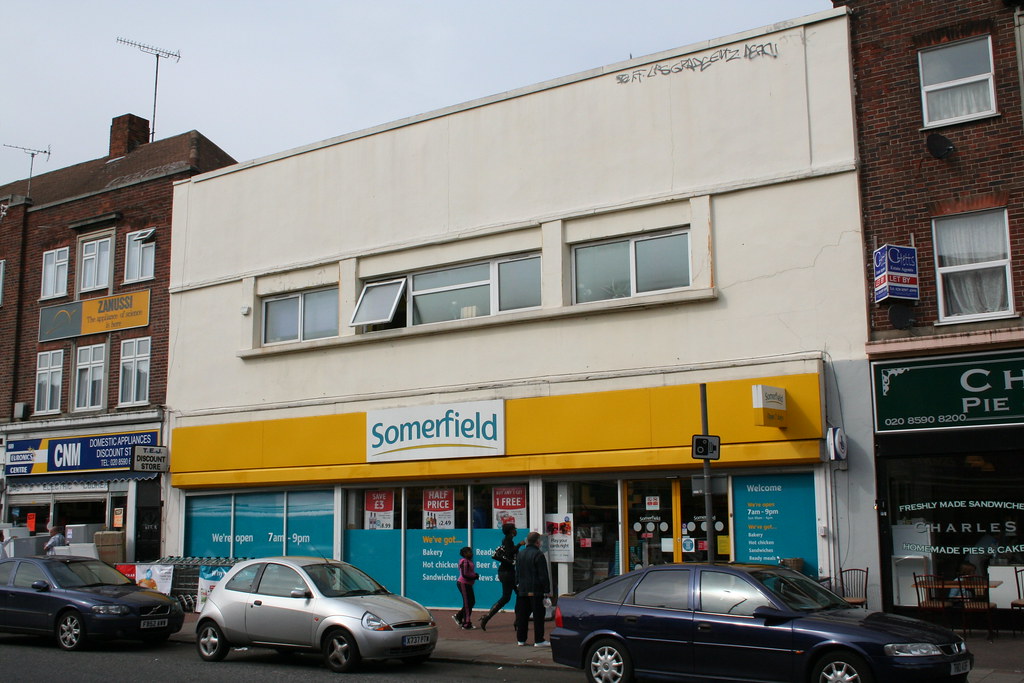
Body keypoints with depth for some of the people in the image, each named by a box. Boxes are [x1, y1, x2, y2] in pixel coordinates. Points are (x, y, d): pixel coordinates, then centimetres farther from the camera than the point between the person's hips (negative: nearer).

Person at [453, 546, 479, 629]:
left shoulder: (469, 561, 14)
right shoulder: (464, 562, -17)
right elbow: (464, 574, -24)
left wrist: (475, 575, 3)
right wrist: (475, 576, -15)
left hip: (468, 584, 10)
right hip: (463, 584, -10)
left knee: (472, 602, 13)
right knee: (467, 603, -4)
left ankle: (458, 616, 23)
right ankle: (466, 624, 2)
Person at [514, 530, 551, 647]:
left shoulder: (520, 554, 12)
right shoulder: (538, 555, -11)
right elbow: (543, 575, -12)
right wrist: (547, 590, -10)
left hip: (522, 590, 7)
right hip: (536, 591, -7)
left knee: (522, 615, 11)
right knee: (538, 616, -2)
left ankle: (521, 639, 15)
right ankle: (539, 640, -2)